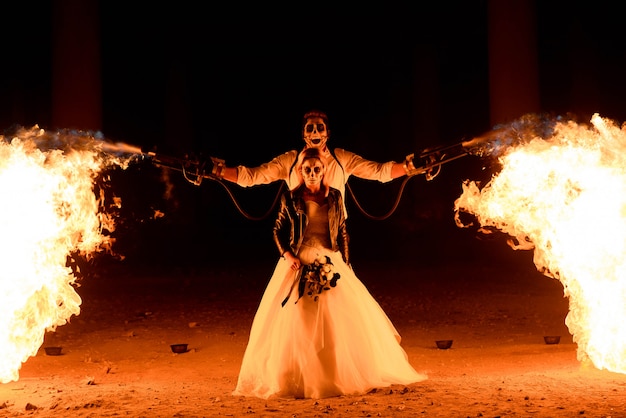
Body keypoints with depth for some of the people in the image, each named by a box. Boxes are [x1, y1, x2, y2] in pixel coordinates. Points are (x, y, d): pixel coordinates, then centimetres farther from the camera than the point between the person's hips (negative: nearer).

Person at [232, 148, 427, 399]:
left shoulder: (334, 197, 5)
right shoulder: (291, 198, 0)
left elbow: (343, 232, 10)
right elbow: (278, 231, 5)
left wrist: (346, 265, 6)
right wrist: (287, 255, -10)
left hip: (329, 265, 2)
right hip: (298, 265, -1)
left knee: (343, 320, -2)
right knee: (295, 321, -3)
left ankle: (344, 375, 12)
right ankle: (296, 379, 7)